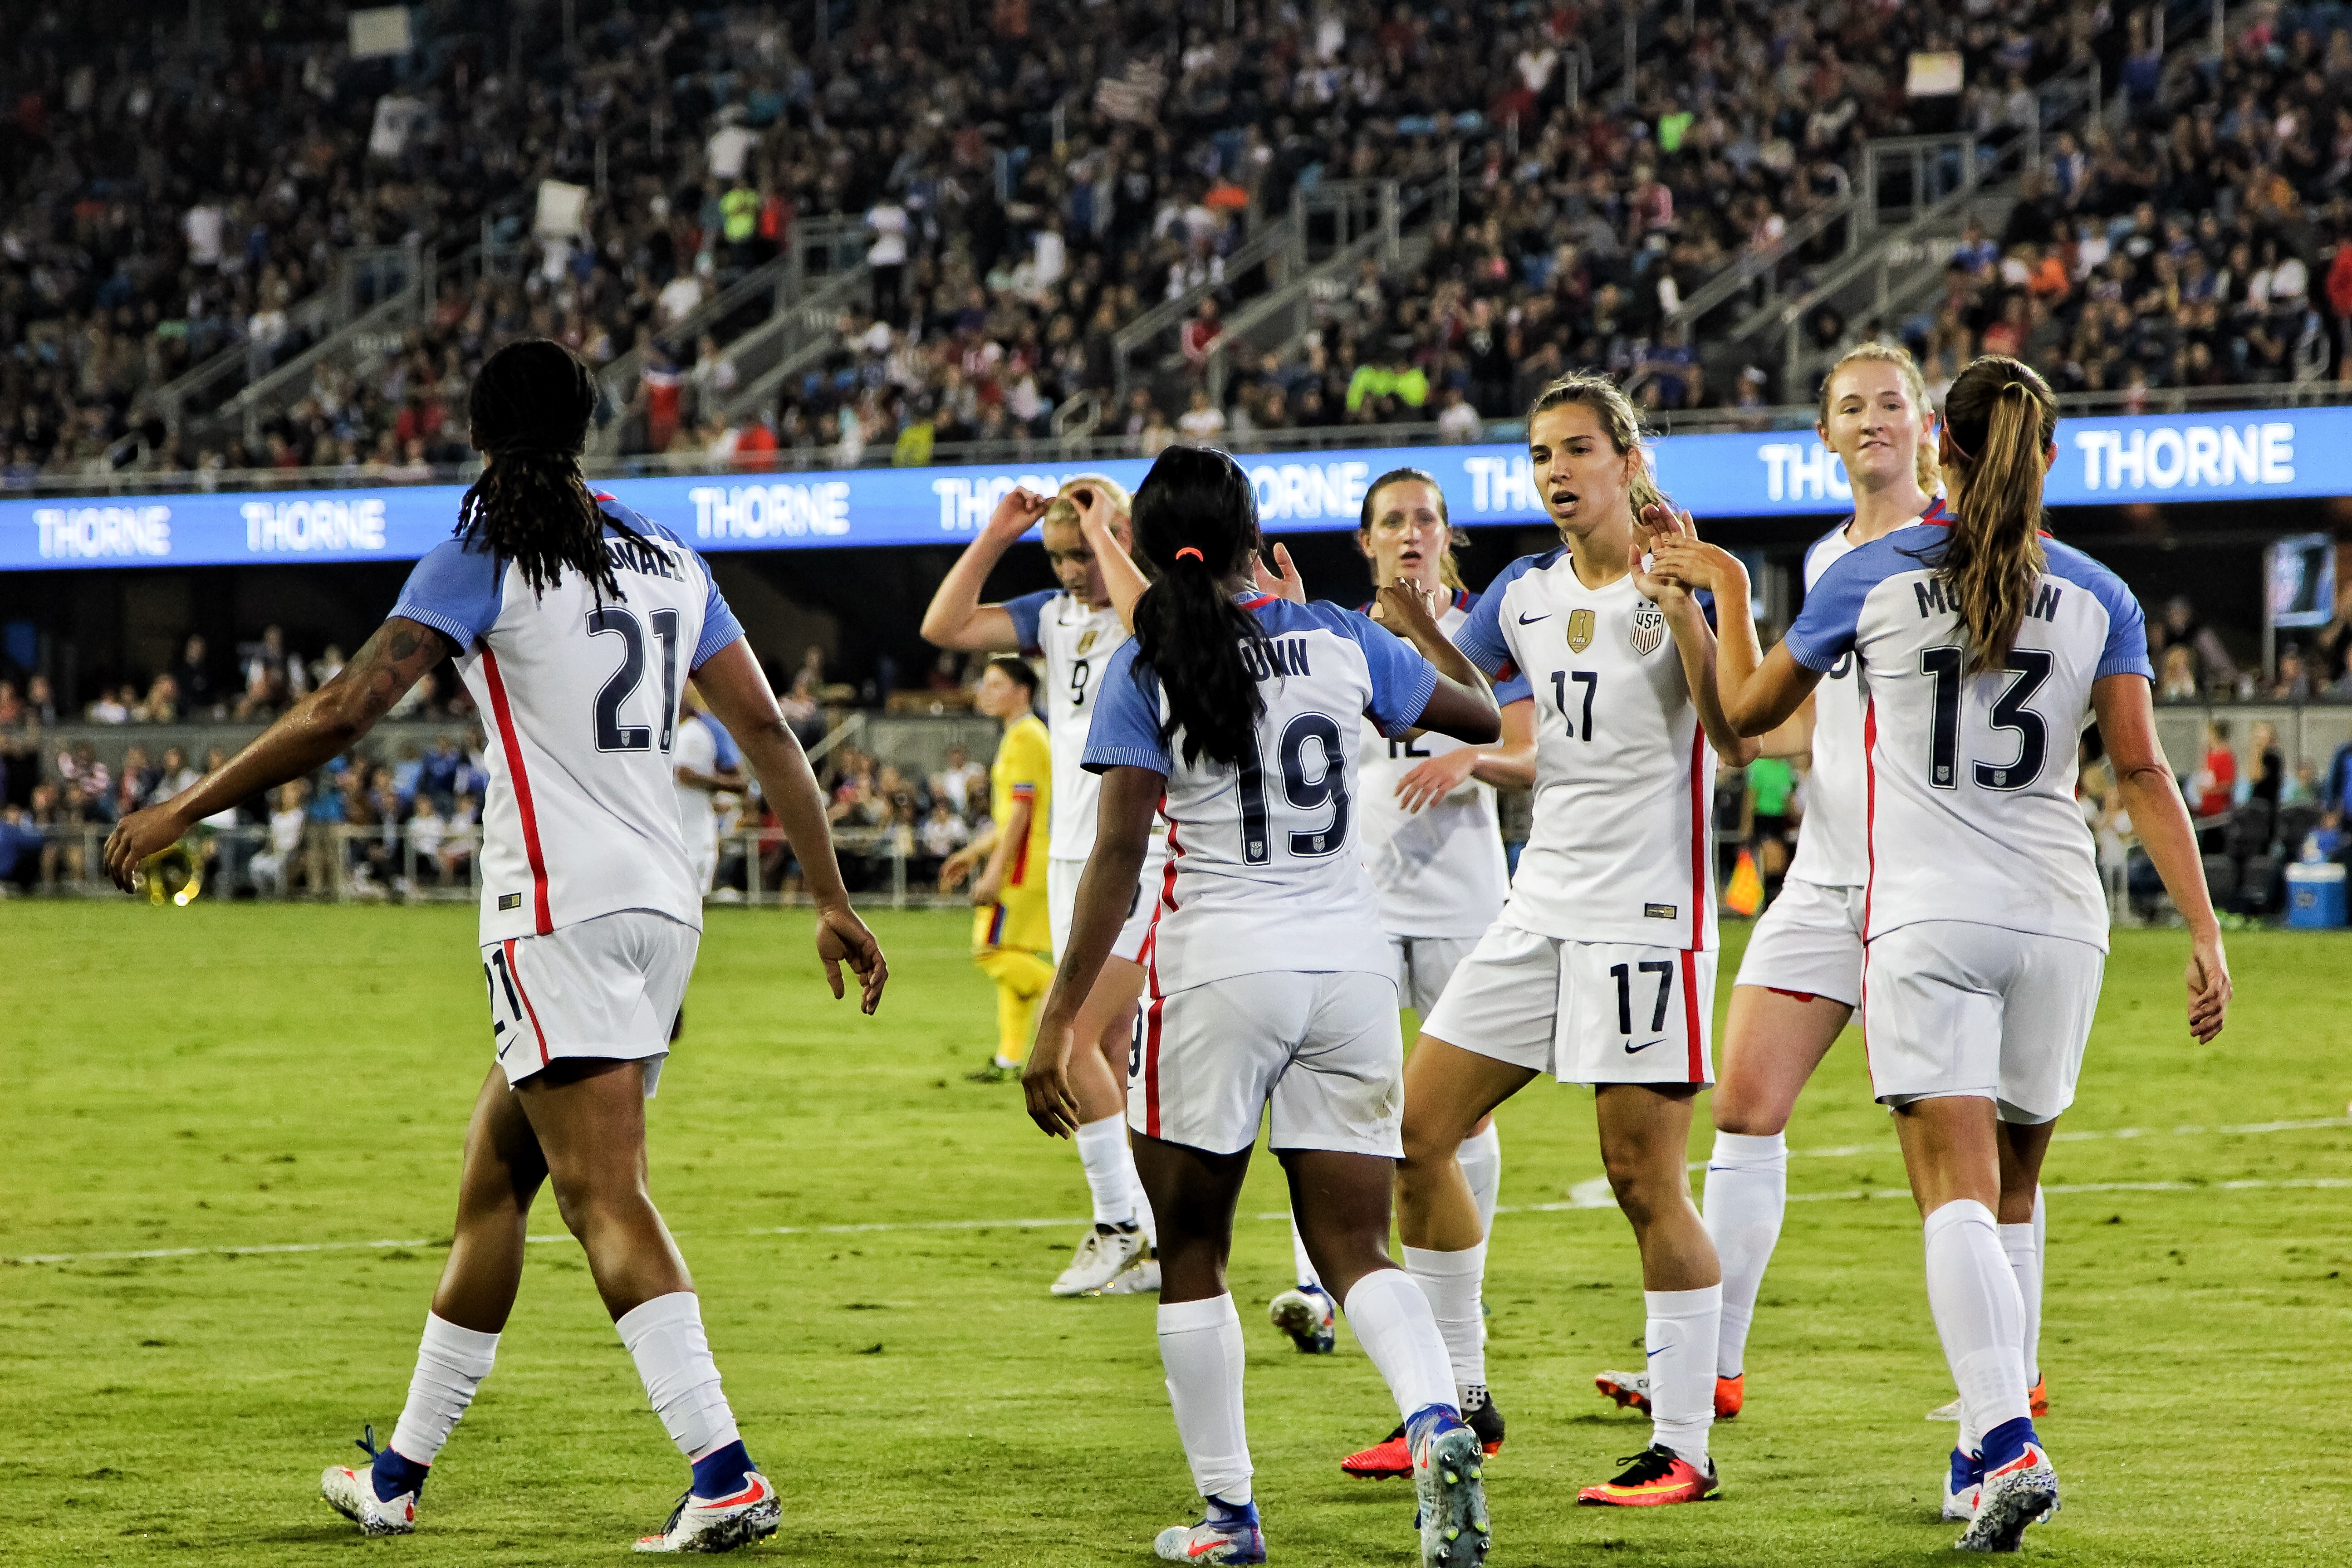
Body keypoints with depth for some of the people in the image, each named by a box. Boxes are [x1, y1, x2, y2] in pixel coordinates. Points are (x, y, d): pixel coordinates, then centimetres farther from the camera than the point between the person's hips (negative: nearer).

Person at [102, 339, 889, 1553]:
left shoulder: (484, 561, -6)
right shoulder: (668, 562, 14)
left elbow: (342, 713, -12)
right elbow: (766, 731, 13)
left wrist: (182, 811, -5)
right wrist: (832, 902, 18)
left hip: (560, 910, -7)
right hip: (661, 906, 7)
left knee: (606, 1197, -13)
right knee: (494, 1179, 16)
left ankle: (724, 1474, -26)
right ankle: (401, 1476, 24)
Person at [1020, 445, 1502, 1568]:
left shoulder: (1145, 671, -5)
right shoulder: (1339, 641, 4)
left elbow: (1119, 855, -10)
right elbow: (1482, 716, 20)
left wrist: (1060, 1020, -7)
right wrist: (1420, 624, 39)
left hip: (1221, 969, -3)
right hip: (1351, 963, 3)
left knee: (1191, 1252, 12)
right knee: (1354, 1249, 7)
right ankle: (1436, 1423, -22)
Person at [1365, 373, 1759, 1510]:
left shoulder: (1679, 585, -9)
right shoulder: (1526, 595, 10)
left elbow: (1736, 741, -22)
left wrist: (1679, 603, -30)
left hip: (1647, 916, -7)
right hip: (1540, 907, 7)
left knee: (1643, 1179, -8)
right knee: (1416, 1132, 5)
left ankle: (1683, 1448, -1)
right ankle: (1457, 1403, 17)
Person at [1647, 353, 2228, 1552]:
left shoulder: (1871, 580, 1)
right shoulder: (2098, 598, 4)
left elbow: (1746, 710, 13)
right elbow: (2142, 773, -2)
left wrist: (1723, 587, 29)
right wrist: (2203, 932, -1)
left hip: (1927, 920, -2)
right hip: (2057, 915, 2)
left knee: (1958, 1196, -10)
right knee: (2010, 1195, 16)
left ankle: (2009, 1443, -28)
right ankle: (1984, 1453, 18)